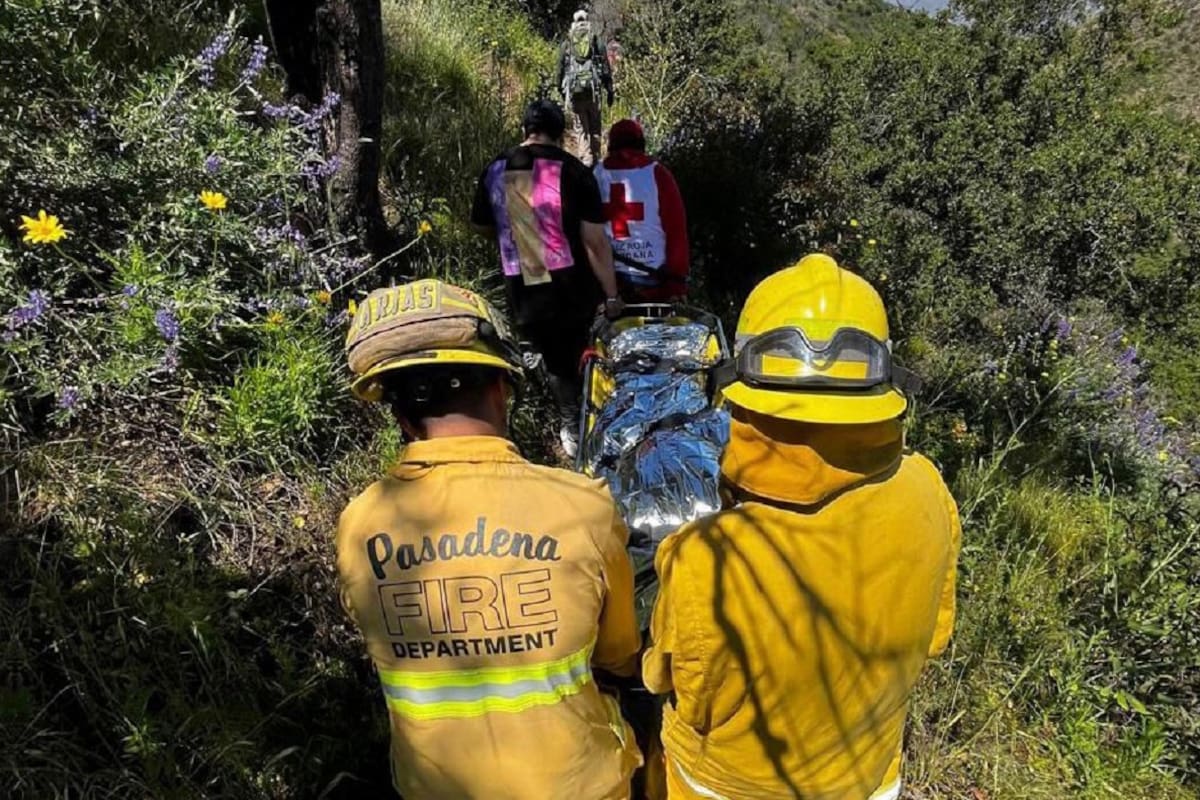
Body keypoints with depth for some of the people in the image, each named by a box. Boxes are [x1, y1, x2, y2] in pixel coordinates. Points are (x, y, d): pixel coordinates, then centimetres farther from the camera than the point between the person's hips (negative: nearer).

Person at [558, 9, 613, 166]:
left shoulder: (566, 45, 9)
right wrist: (609, 91, 8)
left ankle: (585, 161, -5)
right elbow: (606, 69, 5)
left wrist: (561, 90, 18)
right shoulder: (597, 43, 8)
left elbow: (560, 69, 10)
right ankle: (596, 160, 12)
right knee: (595, 128, 11)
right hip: (593, 89, 0)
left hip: (574, 90, 0)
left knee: (580, 129, 3)